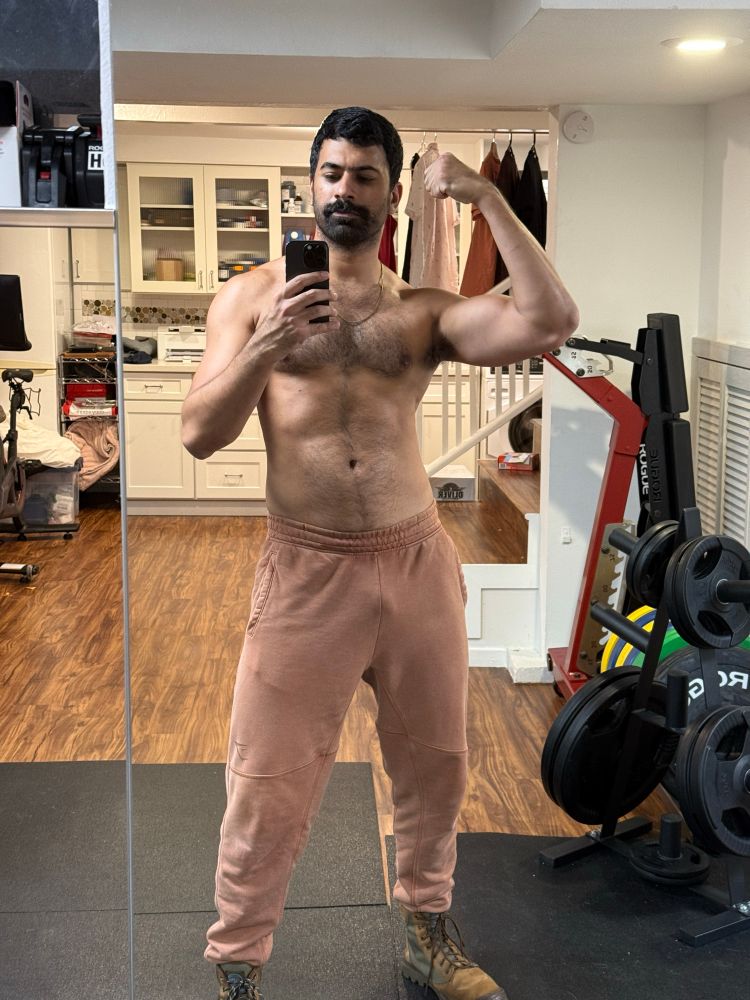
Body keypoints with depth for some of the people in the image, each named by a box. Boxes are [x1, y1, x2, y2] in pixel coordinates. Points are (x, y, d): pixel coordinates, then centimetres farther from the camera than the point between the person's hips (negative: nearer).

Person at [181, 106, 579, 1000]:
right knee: (270, 788, 0)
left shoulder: (422, 311, 6)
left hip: (418, 564, 3)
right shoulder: (252, 297, 4)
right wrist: (266, 347, -19)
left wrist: (488, 199, -7)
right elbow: (199, 434, -4)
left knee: (434, 764, 16)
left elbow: (550, 324, -10)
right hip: (307, 572, -2)